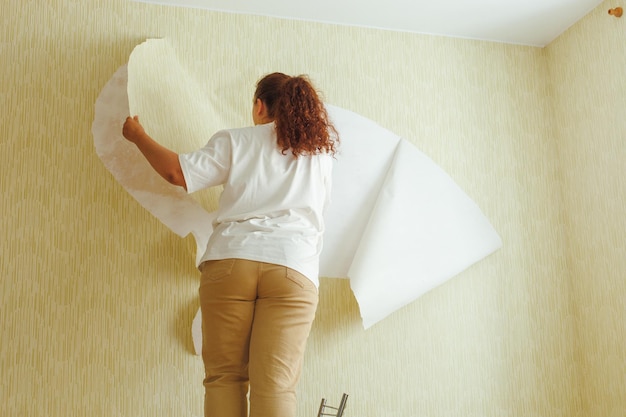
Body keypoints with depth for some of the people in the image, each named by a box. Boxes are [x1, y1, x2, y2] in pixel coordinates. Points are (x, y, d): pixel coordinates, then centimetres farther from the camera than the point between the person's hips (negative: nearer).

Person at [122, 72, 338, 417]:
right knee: (274, 385, -4)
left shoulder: (235, 140, 12)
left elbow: (178, 172, 5)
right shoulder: (321, 147, 20)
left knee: (224, 376, 6)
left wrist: (138, 136, 21)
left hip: (230, 260, -1)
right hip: (294, 266, 1)